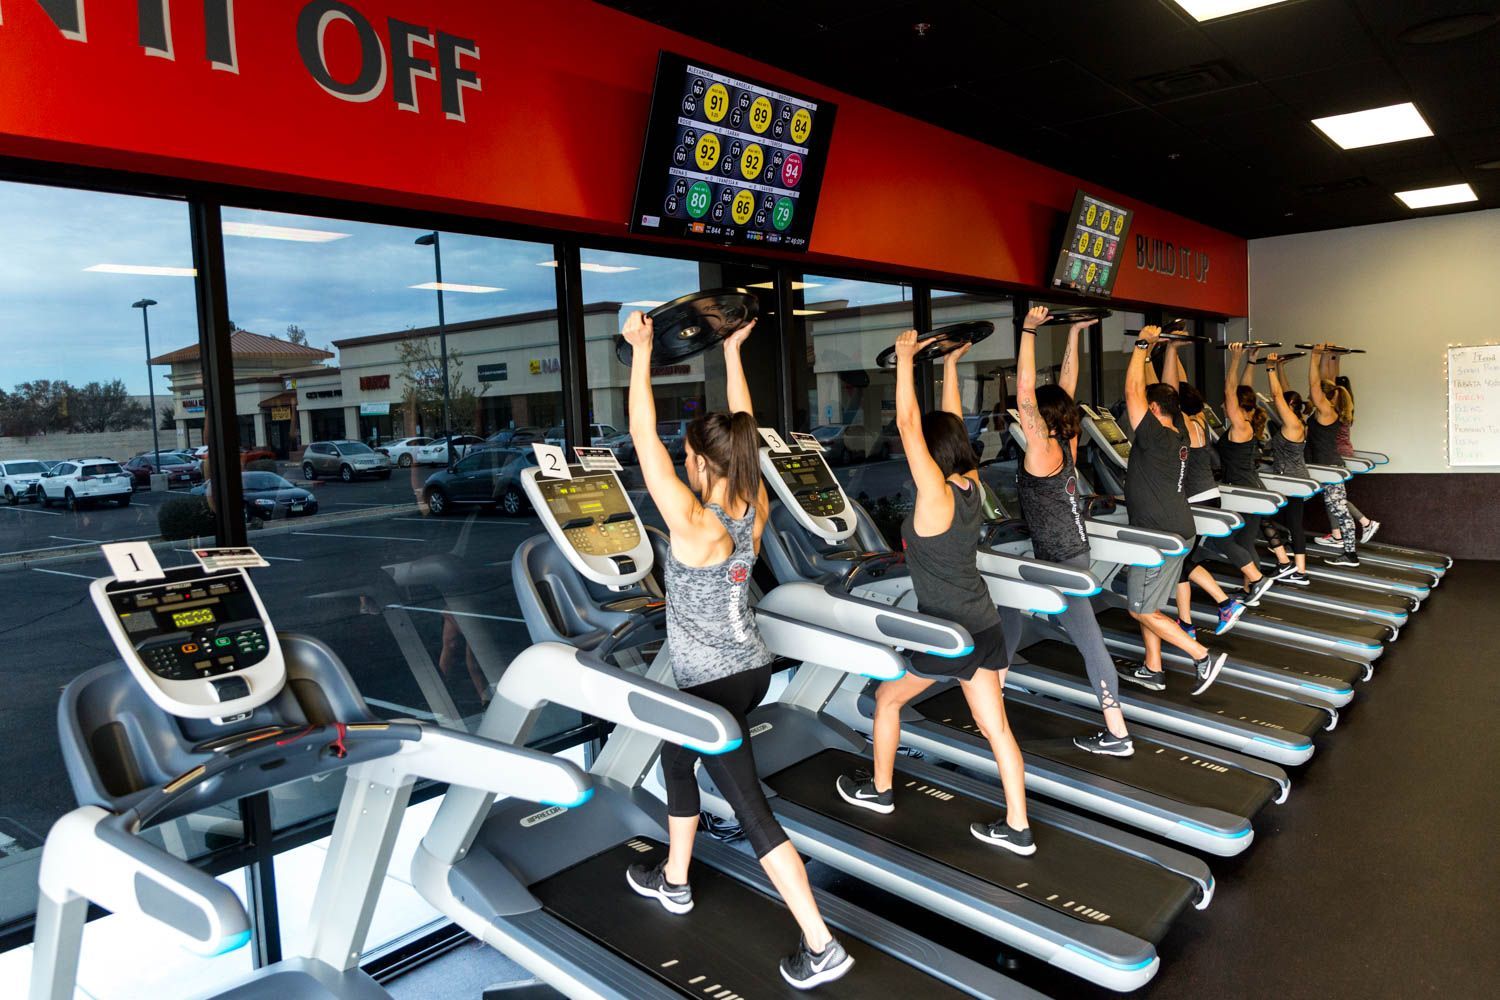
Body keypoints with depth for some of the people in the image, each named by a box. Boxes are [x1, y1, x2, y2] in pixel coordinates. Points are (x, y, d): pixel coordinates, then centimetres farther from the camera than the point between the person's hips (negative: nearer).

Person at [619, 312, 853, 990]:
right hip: (752, 669, 8)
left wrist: (642, 351, -16)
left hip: (715, 684, -8)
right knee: (675, 756, 27)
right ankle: (674, 881, 45)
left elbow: (644, 437, -22)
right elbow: (742, 432, 6)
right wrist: (732, 352, 9)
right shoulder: (754, 509, -6)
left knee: (751, 809, 2)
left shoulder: (694, 523, -25)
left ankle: (820, 947, 11)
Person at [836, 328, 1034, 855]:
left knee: (887, 697, 16)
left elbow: (909, 425, -20)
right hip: (986, 628, 7)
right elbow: (951, 425, 11)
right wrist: (950, 365, 15)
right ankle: (1017, 827, 17)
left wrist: (905, 359, -16)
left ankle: (879, 789, 32)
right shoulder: (972, 485, 0)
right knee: (996, 726, 11)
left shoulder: (935, 495, -19)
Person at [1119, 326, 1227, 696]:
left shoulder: (1154, 436, -17)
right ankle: (1152, 670, 22)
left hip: (1161, 536, -9)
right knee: (1146, 605, 16)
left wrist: (1142, 345, -10)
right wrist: (1148, 355, 19)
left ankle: (1204, 657, -1)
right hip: (1179, 530, 9)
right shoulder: (1178, 436, 8)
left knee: (1142, 609, -2)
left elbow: (1133, 392, -18)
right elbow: (1150, 390, 18)